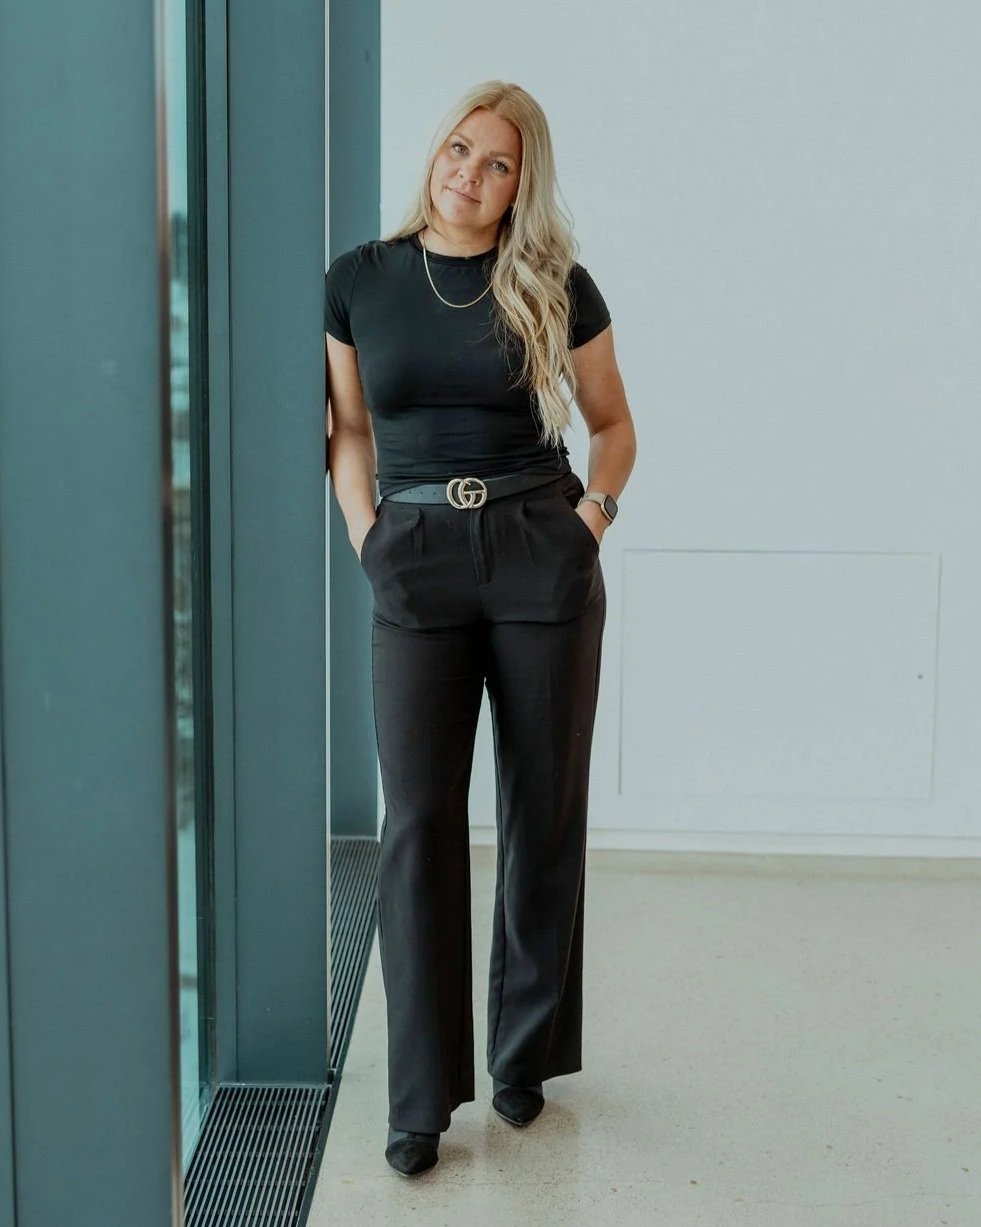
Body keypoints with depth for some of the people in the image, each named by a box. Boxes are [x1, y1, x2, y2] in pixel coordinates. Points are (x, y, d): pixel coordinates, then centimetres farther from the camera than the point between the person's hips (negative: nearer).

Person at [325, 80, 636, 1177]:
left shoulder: (556, 289, 2)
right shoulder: (360, 281, 5)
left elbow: (612, 423, 14)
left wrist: (595, 514, -2)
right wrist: (366, 536, 0)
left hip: (542, 562, 0)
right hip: (417, 569, 0)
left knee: (543, 812, 7)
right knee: (418, 822, -4)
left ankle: (525, 1056, 25)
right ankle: (422, 1098, 6)